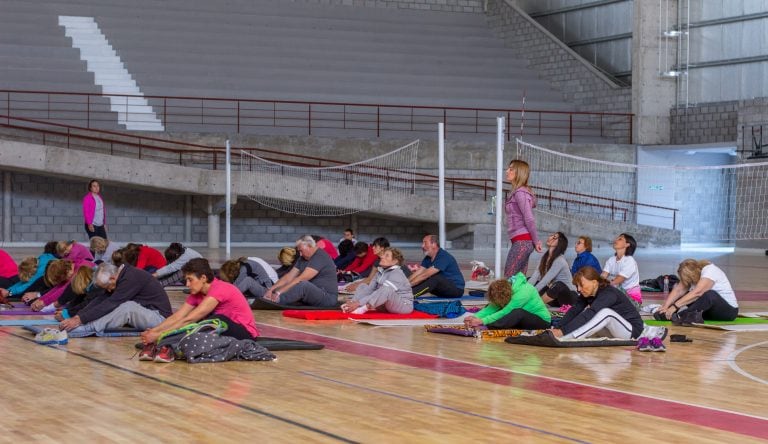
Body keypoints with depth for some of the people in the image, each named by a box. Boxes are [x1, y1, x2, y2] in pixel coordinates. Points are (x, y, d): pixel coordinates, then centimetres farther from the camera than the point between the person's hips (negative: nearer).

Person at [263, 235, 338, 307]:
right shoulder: (303, 258, 14)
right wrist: (271, 289, -7)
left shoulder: (320, 257, -16)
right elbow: (289, 276, 6)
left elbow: (301, 279, -24)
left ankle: (276, 301, -43)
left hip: (328, 297, -10)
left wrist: (279, 292, -28)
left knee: (303, 285, -35)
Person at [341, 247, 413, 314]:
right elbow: (370, 289, 0)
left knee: (387, 289, -37)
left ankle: (364, 308, -36)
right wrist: (353, 301, -17)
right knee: (363, 286, 3)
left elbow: (384, 291, -30)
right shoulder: (380, 272, 5)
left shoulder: (397, 274, -20)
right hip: (386, 305, 8)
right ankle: (350, 306, -23)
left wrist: (359, 303, -35)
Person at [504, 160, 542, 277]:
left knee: (508, 278, -12)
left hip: (521, 241, -10)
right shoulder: (519, 192, 19)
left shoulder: (520, 193, -11)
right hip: (523, 241, 10)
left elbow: (529, 219, -16)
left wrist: (536, 241, -10)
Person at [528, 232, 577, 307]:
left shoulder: (560, 260, -21)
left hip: (568, 296, -8)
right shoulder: (545, 257, 2)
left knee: (559, 285, -37)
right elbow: (535, 276, -7)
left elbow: (545, 281, -26)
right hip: (555, 298, 8)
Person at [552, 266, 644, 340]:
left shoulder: (609, 294, -26)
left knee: (605, 313, -32)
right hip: (614, 331, 9)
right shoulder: (588, 294, -2)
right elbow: (574, 311, -12)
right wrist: (558, 329, -28)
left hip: (632, 330, -9)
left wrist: (563, 331, -43)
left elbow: (590, 314, -37)